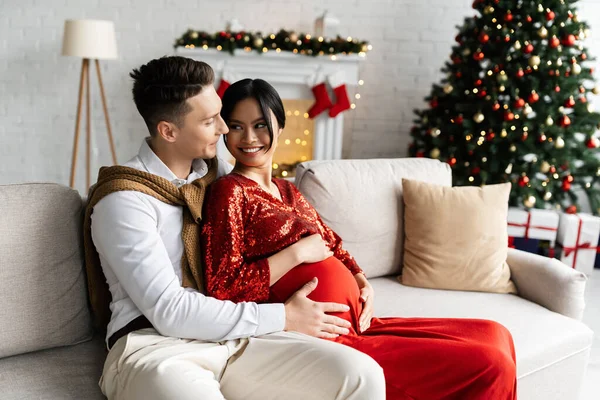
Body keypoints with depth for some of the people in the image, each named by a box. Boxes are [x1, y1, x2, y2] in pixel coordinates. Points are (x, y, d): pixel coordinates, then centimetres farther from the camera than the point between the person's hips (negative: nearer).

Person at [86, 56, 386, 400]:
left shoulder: (214, 170, 12)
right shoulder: (123, 200, -9)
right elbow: (169, 311, -15)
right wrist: (283, 318, -12)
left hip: (230, 335, 6)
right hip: (154, 346, -6)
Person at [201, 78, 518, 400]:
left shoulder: (287, 191, 17)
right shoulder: (229, 192, -7)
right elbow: (222, 288, -16)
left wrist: (361, 282, 2)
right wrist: (297, 252, -16)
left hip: (355, 324, 8)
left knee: (494, 336, 5)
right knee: (489, 367, -11)